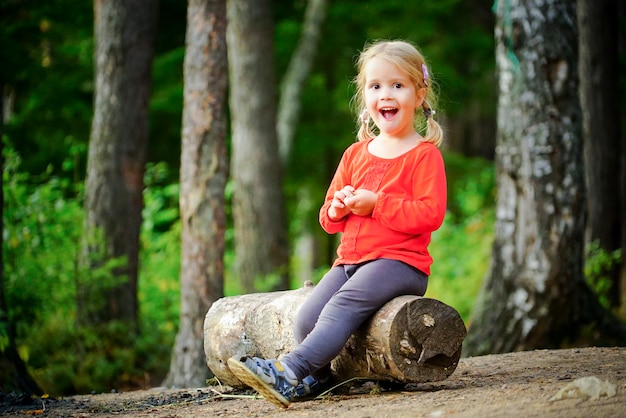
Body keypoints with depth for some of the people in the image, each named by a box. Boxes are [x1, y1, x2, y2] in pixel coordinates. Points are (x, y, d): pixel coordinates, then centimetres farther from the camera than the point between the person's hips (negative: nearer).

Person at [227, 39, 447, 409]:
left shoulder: (425, 155, -1)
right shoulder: (356, 155, 18)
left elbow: (430, 214, -15)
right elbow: (329, 220, 22)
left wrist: (376, 204, -18)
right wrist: (337, 209, -3)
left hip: (401, 261, -7)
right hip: (351, 260, 7)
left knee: (345, 304, -30)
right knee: (306, 319, -16)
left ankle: (288, 372, -40)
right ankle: (316, 379, 3)